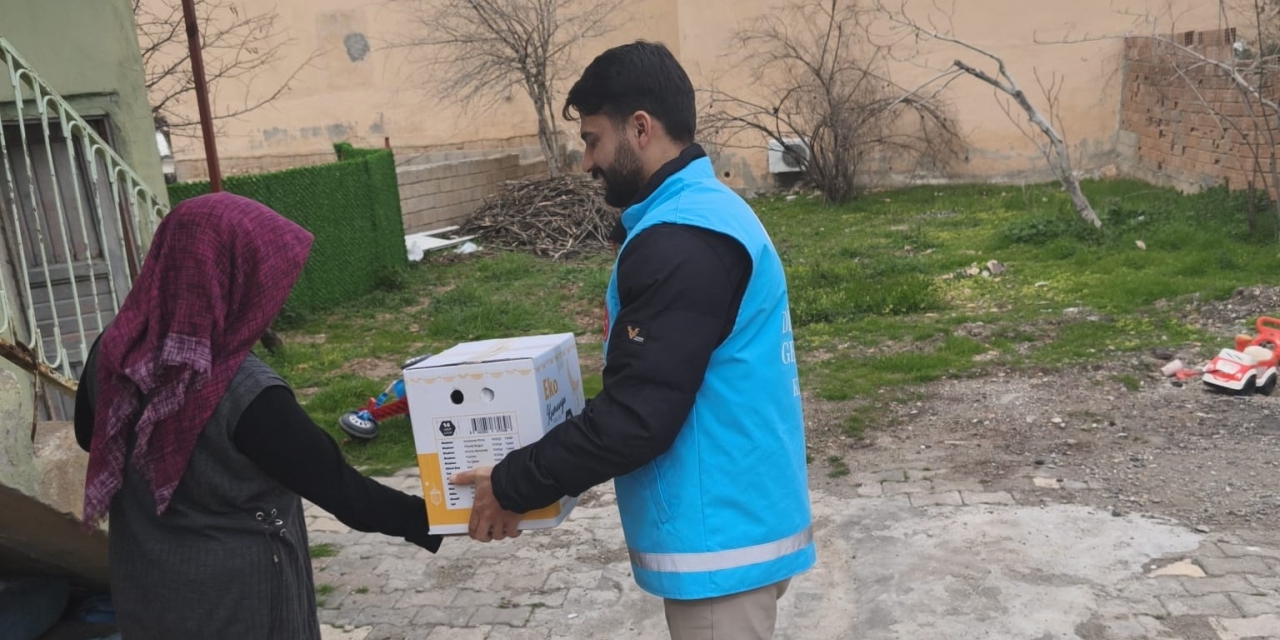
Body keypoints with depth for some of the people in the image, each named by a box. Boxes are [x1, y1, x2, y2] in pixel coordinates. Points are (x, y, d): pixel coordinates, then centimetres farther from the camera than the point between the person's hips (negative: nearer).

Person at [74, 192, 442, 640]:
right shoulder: (246, 396, -30)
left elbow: (89, 436, 8)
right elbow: (340, 490, -24)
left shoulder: (112, 352, -11)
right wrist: (436, 519, -16)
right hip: (235, 602, -6)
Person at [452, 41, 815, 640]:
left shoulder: (680, 242, -23)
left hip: (719, 537, -10)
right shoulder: (710, 210, 10)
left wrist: (513, 485, -14)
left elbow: (636, 416, -25)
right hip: (738, 521, 10)